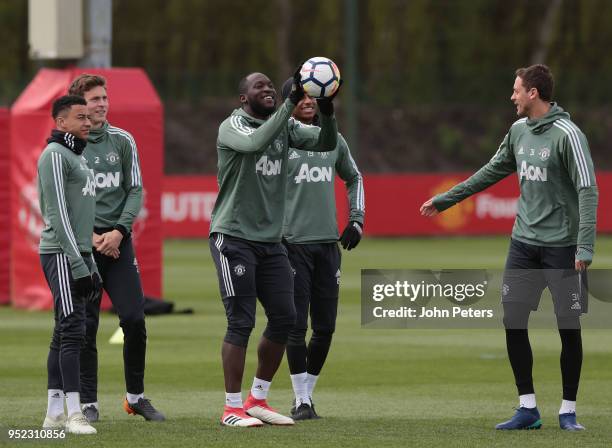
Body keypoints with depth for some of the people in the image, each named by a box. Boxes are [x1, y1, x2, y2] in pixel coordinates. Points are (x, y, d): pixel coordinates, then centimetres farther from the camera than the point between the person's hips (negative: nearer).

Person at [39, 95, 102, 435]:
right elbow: (58, 215, -17)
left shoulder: (77, 157, 20)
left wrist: (91, 264, 20)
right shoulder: (55, 156, -10)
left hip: (77, 255, 10)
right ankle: (74, 414, -15)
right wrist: (78, 264, -19)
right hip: (61, 254, -10)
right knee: (72, 330, -13)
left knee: (64, 334, 9)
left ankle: (54, 414, 11)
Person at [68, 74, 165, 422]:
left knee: (135, 319, -5)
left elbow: (135, 191, 8)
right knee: (85, 325, -3)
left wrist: (118, 230, -7)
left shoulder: (122, 141, 9)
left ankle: (136, 397, 10)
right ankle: (88, 403, 4)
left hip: (117, 240, 2)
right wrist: (88, 236, -8)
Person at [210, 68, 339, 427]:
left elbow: (326, 143, -4)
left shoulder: (285, 126, 8)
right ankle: (232, 408, -1)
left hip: (270, 240, 7)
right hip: (234, 237, -6)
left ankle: (258, 400, 18)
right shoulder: (232, 127, -9)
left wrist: (327, 112, -23)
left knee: (284, 318, 5)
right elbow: (257, 143, -31)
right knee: (241, 322, -8)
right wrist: (291, 102, -35)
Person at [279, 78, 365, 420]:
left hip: (328, 242, 5)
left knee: (325, 327, 5)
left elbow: (354, 177, 27)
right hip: (293, 243, -5)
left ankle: (309, 391, 19)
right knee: (297, 326, -6)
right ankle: (302, 401, 1)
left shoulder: (332, 140, 12)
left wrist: (357, 220, 17)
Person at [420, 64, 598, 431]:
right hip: (524, 241, 7)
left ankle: (568, 411, 9)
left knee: (569, 327, -1)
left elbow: (588, 191, -17)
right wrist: (444, 200, 24)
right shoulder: (519, 130, 7)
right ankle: (528, 409, 10)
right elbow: (493, 171, 20)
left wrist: (585, 247, -24)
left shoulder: (567, 135, -14)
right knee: (513, 322, 2)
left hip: (562, 245, -7)